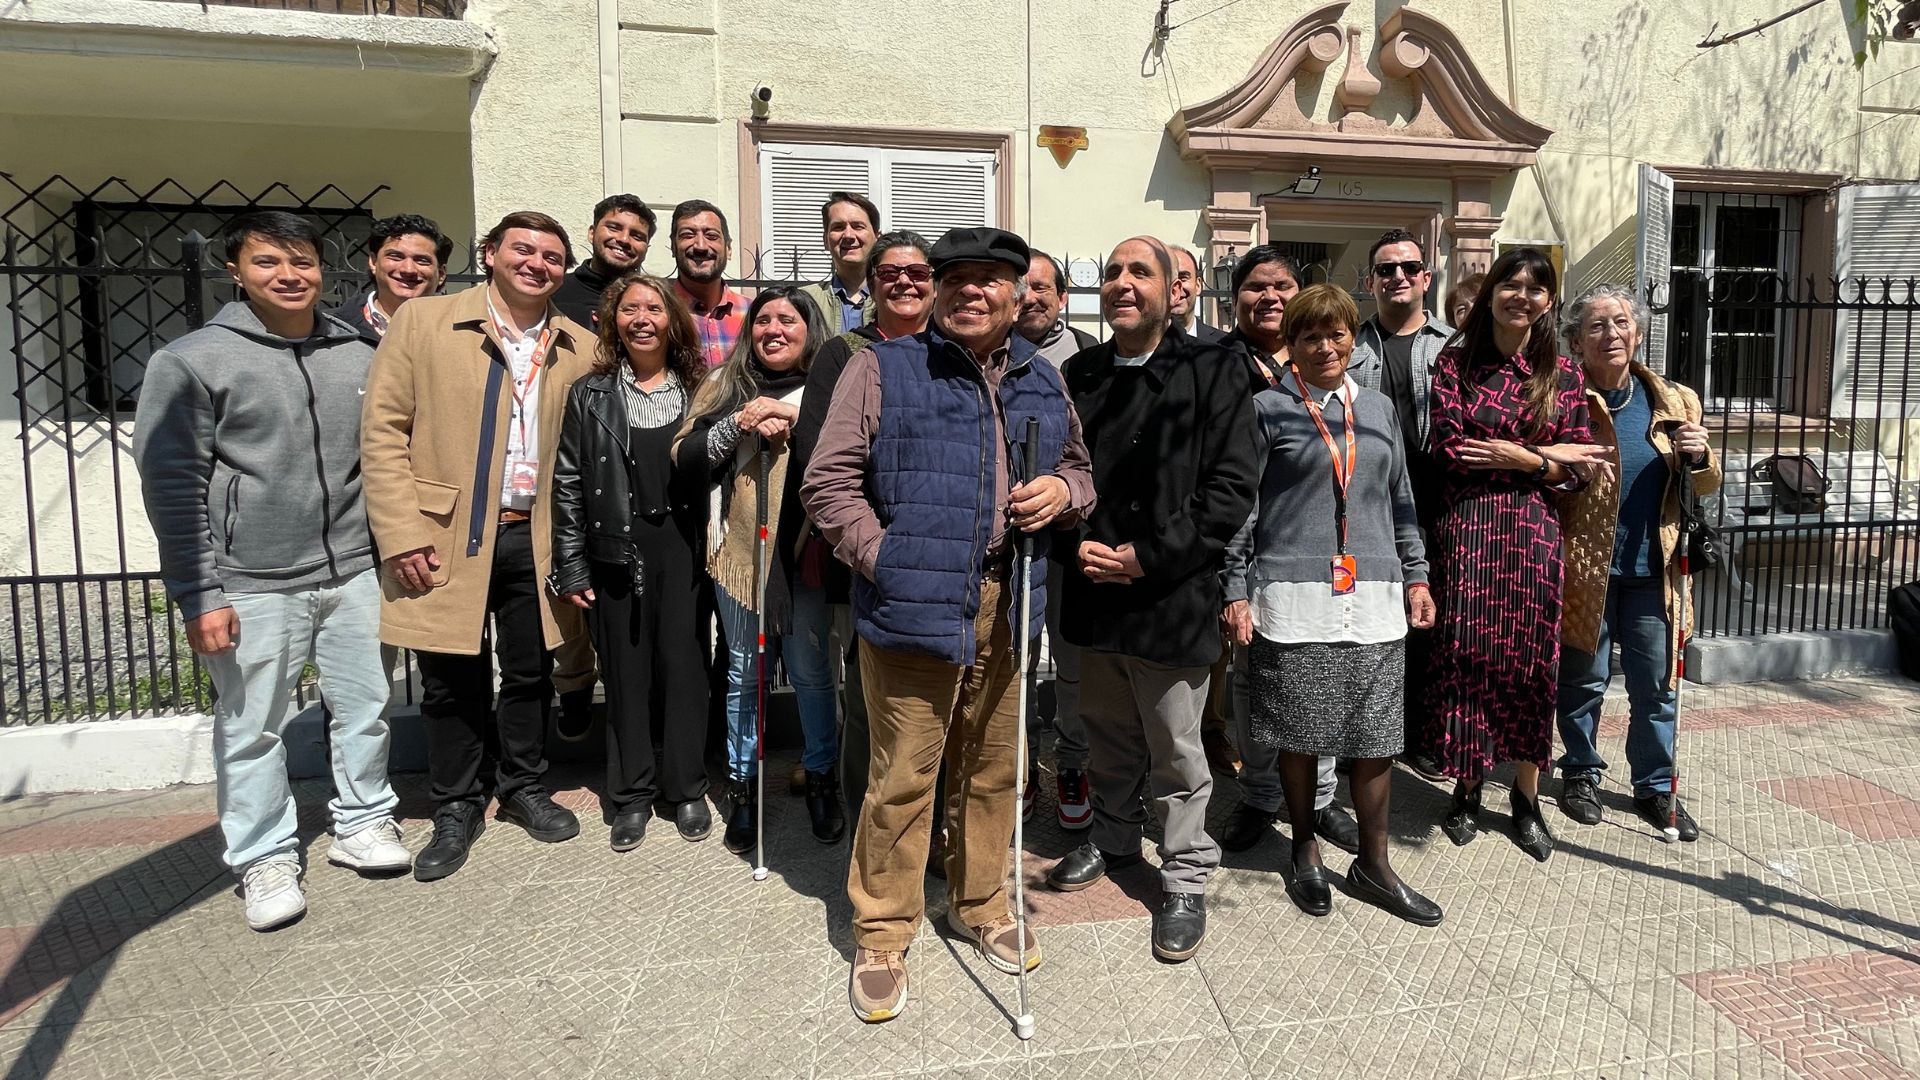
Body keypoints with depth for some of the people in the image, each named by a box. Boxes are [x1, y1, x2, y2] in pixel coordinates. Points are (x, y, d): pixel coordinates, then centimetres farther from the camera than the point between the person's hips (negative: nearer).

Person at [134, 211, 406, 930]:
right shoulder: (191, 362, -4)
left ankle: (363, 824, 31)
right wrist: (199, 596, -10)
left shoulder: (357, 358, 7)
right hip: (252, 586, -3)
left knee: (365, 706, 11)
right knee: (251, 728, 6)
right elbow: (171, 485, -6)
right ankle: (264, 859, 22)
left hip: (350, 574, 4)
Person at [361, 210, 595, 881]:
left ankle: (524, 788, 33)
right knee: (451, 682, 8)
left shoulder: (580, 349, 7)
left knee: (530, 676, 13)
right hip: (447, 539, -2)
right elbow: (383, 430, -5)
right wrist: (401, 535, -11)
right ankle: (456, 808, 26)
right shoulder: (423, 322, -1)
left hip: (537, 541, 3)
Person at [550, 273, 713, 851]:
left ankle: (686, 788, 18)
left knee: (682, 663, 3)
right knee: (626, 670, 7)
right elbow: (567, 484, 2)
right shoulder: (590, 395, 3)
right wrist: (571, 567, -1)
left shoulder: (696, 391, 6)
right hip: (615, 549, 0)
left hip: (682, 546, 0)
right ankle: (631, 793, 20)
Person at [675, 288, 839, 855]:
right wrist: (739, 424, -11)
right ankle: (741, 785, 25)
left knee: (811, 671, 6)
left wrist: (798, 422, -17)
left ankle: (822, 777, 26)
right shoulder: (726, 385, 10)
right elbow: (684, 455, 3)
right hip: (739, 549, 2)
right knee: (743, 672, 10)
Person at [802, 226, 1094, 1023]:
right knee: (903, 775, 2)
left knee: (992, 769, 16)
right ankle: (881, 936, 21)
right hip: (913, 602, -4)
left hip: (1005, 605, 5)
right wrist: (884, 559, -13)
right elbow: (828, 482, -5)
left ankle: (980, 905, 37)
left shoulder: (1042, 382, 13)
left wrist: (1063, 491, 1)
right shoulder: (883, 369, -1)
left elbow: (1079, 468, 24)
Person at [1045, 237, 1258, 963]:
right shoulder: (1080, 375, 7)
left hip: (1174, 596, -4)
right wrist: (1078, 544, -7)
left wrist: (1147, 556, -16)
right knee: (1108, 733, 21)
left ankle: (1186, 879, 26)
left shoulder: (1212, 372, -6)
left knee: (1175, 752, 7)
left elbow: (1234, 487, -12)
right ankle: (1113, 839, 43)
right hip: (1094, 592, 5)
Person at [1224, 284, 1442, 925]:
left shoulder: (1379, 408, 14)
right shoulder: (1269, 409, 0)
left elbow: (1400, 499, 19)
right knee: (1300, 734, 6)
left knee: (1377, 734, 5)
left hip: (1374, 596, 4)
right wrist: (1236, 592, -7)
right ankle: (1306, 854, 25)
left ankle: (1373, 864, 21)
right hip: (1293, 597, -3)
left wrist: (1416, 576, 15)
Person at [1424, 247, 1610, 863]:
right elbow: (1449, 448, -10)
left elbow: (1576, 470, 4)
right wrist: (1547, 452, -7)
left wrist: (1514, 457, -12)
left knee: (1531, 658, 5)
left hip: (1533, 530, 2)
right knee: (1465, 653, 1)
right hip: (1467, 527, -1)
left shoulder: (1562, 373, 7)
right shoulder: (1456, 362, 2)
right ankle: (1467, 787, 18)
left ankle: (1526, 794, 20)